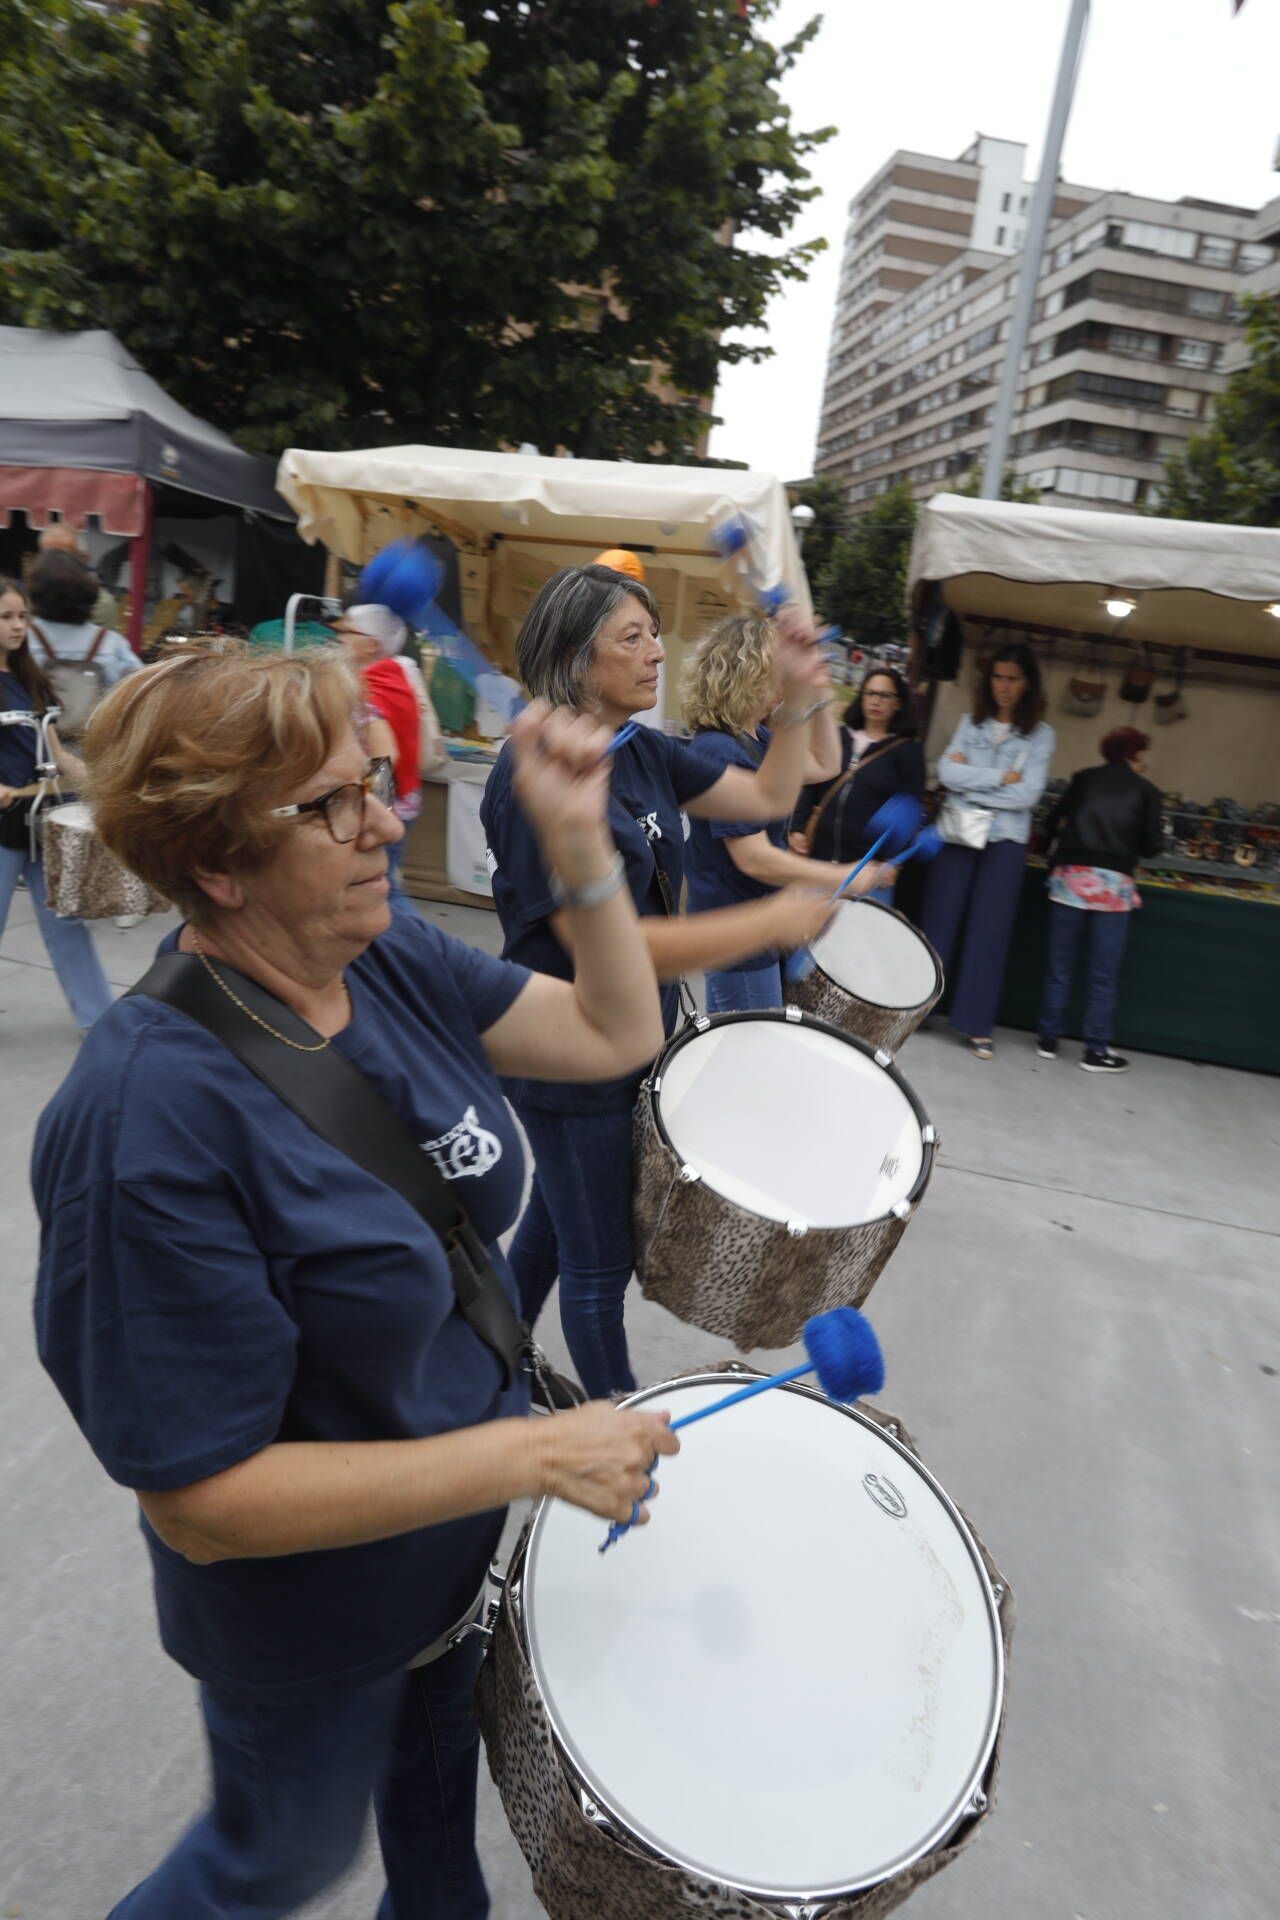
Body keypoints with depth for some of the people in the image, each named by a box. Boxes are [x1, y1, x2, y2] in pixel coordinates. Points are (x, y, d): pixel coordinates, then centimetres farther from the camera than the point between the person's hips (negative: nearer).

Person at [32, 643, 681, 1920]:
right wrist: (534, 1454, -30)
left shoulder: (388, 959, -13)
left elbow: (615, 1033, -6)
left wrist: (577, 835, -19)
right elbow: (199, 1500, -30)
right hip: (312, 1620, -6)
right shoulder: (150, 1112, -35)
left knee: (442, 1757, 34)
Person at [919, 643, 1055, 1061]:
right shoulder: (971, 722, 6)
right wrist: (1001, 777, -12)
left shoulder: (1040, 734, 2)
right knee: (937, 922, 4)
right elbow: (947, 772, -9)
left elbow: (1027, 794, -10)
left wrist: (970, 781, -9)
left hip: (1005, 840, -1)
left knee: (989, 931, 3)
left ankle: (978, 1026, 8)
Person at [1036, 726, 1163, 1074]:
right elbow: (1150, 846, 2)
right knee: (1103, 972, 3)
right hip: (1112, 882, -2)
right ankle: (1096, 1050, 8)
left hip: (1069, 874, 2)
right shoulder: (1147, 790, 5)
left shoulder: (1084, 778, 10)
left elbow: (1052, 825, 10)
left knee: (1059, 963, 9)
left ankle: (1049, 1038, 15)